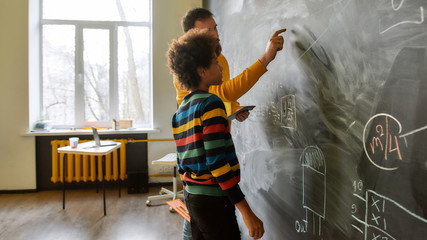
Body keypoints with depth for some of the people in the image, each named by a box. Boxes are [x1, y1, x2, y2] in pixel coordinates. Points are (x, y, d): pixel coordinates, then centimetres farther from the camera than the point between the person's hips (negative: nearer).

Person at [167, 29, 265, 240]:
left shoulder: (182, 108, 10)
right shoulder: (211, 104, -15)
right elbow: (217, 162, -22)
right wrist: (247, 212, -20)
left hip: (191, 196, 9)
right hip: (213, 199, -8)